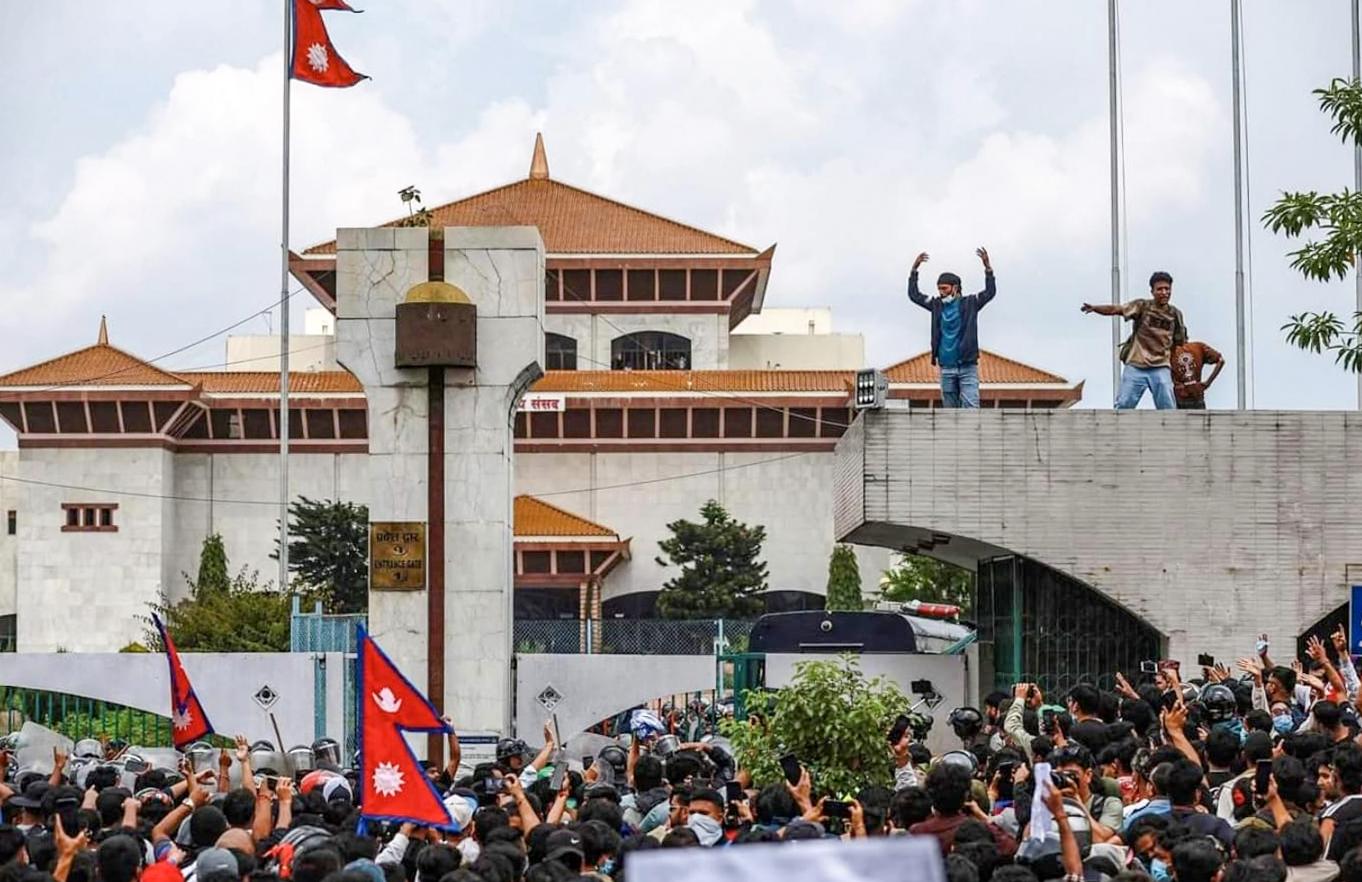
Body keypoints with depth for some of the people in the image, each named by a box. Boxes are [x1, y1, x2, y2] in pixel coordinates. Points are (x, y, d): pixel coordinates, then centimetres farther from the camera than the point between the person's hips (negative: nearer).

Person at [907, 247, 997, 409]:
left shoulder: (969, 303, 3)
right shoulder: (937, 305, 12)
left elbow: (990, 292, -6)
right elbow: (914, 295, 14)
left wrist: (987, 267, -18)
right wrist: (914, 269, 4)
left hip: (967, 366, -4)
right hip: (946, 368, 4)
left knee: (970, 406, -12)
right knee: (949, 408, 4)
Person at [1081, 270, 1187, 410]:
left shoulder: (1175, 314, 7)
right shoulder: (1142, 307, -2)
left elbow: (1180, 342, 16)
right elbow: (1115, 309, -14)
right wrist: (1094, 308, -31)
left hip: (1160, 368, 2)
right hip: (1135, 366, -2)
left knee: (1168, 408, -3)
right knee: (1123, 406, -2)